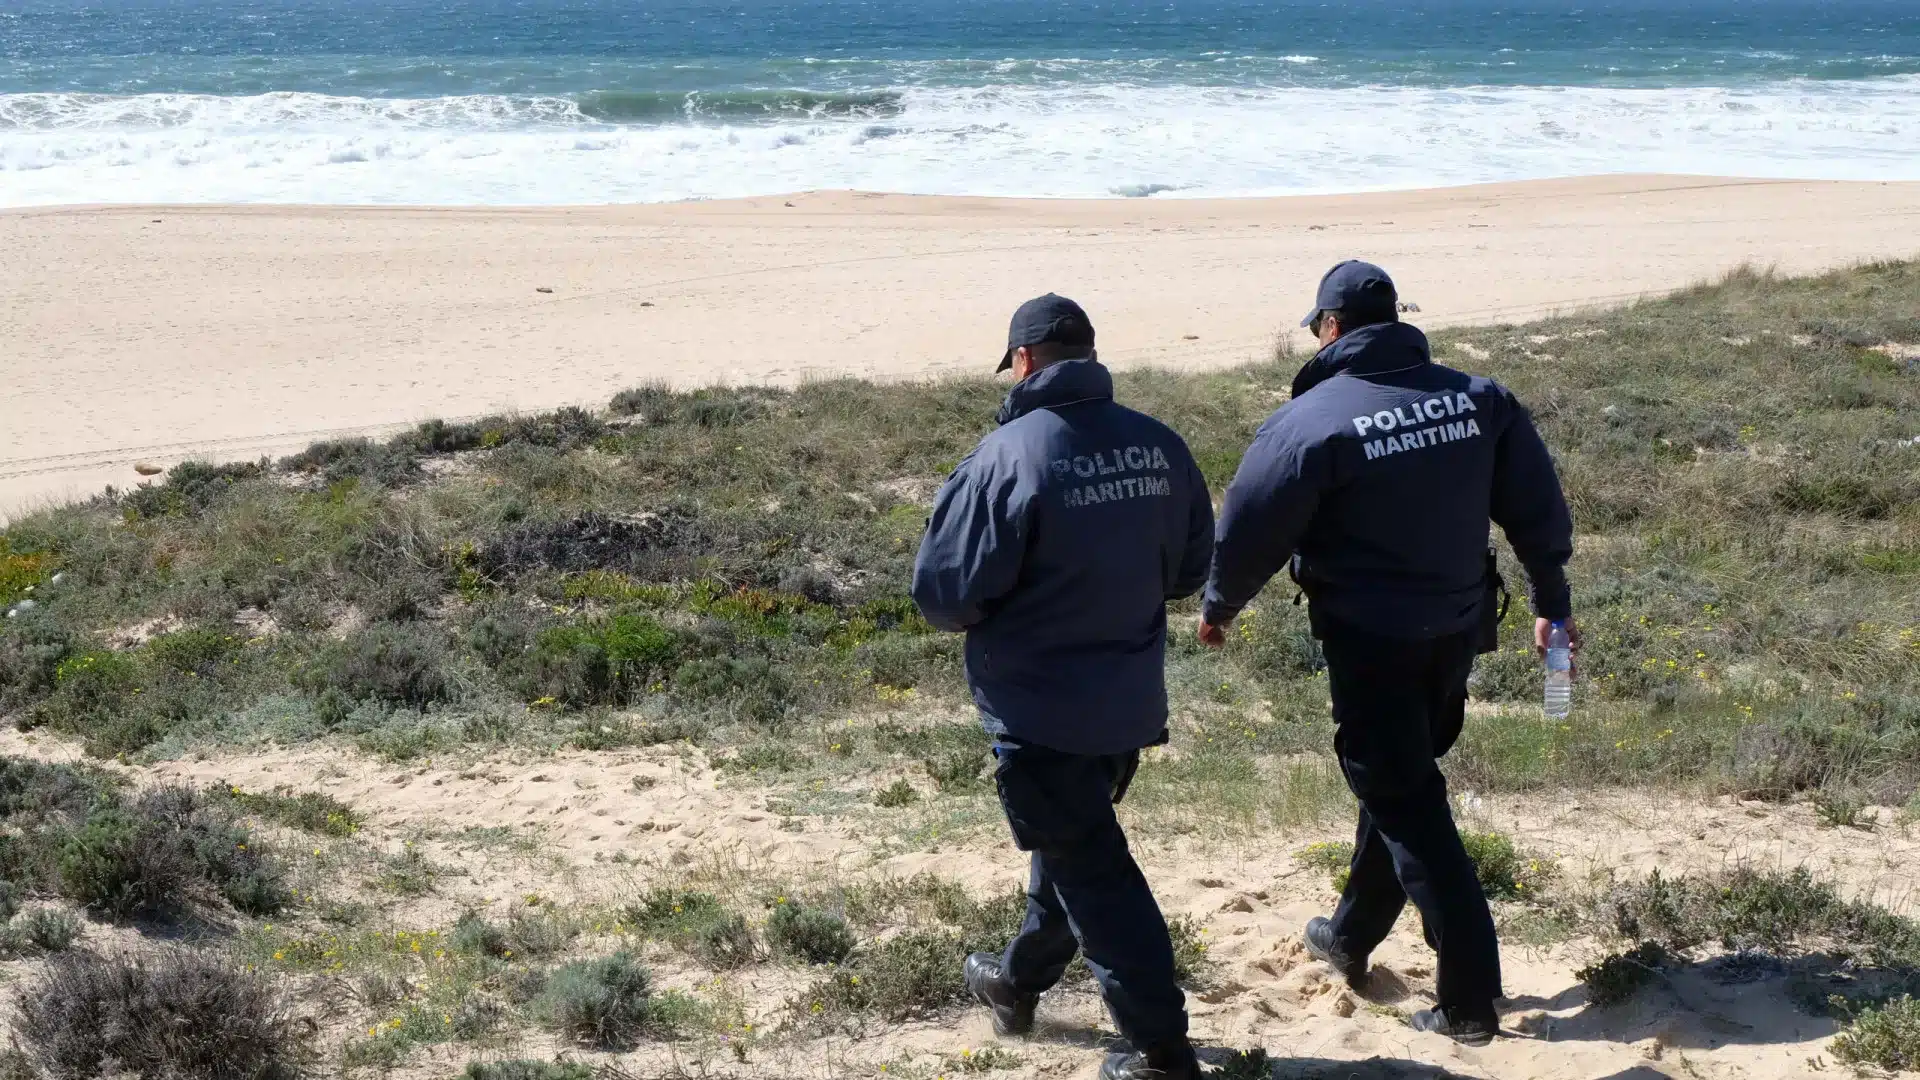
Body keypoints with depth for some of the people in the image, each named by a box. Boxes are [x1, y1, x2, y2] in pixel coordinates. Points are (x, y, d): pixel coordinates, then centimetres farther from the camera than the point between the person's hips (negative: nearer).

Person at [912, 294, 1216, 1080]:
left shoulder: (1007, 456, -21)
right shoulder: (1159, 447, -2)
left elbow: (943, 593, -18)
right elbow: (1191, 566, 9)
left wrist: (981, 614, 3)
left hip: (1039, 712, -6)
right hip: (1130, 700, 7)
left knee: (1090, 871, 3)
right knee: (1073, 840, 24)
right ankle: (1019, 981, 44)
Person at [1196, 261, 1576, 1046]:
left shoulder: (1309, 422, -17)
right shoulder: (1478, 399, -2)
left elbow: (1252, 531, -10)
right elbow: (1536, 508, 4)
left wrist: (1216, 608, 8)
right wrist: (1552, 601, 16)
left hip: (1368, 640, -6)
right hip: (1457, 629, 6)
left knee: (1406, 804, 1)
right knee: (1401, 779, 22)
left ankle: (1470, 997, 0)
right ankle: (1351, 937, 39)